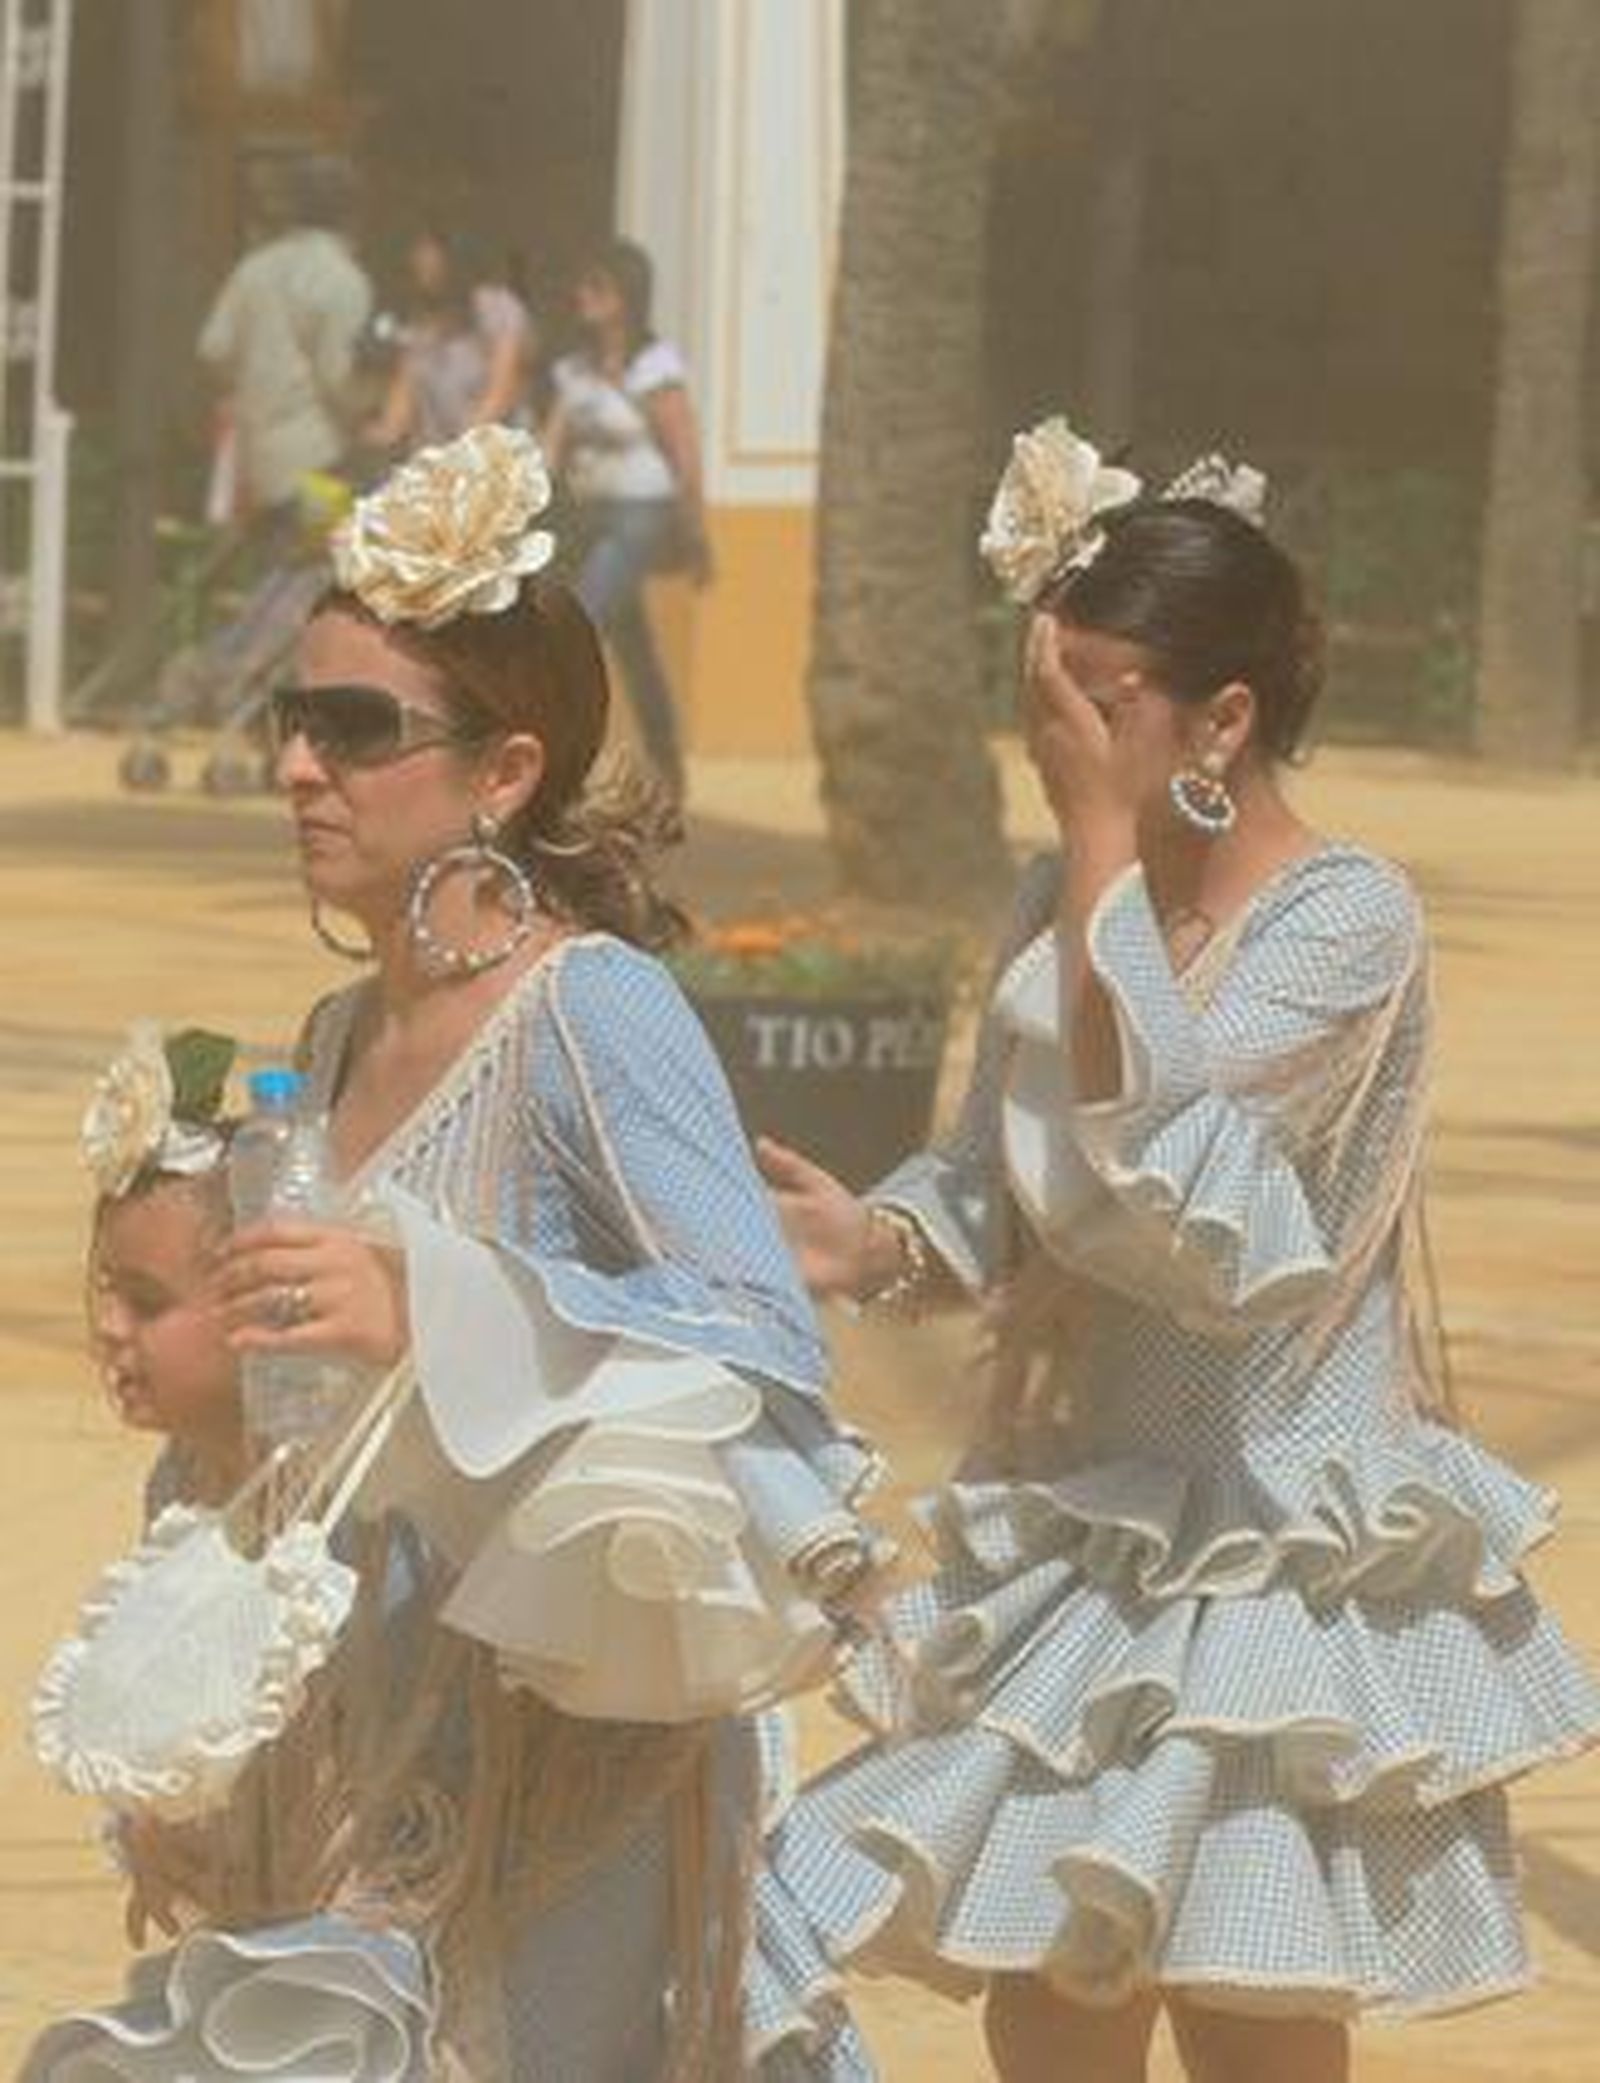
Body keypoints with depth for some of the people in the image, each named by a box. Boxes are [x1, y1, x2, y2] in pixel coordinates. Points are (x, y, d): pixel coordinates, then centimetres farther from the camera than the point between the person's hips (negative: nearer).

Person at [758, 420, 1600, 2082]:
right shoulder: (1065, 901, 5)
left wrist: (1104, 834, -24)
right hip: (1080, 1537, 7)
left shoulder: (1349, 921, -15)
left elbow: (1146, 1142, -28)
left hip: (1275, 1554, -7)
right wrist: (879, 1241, -10)